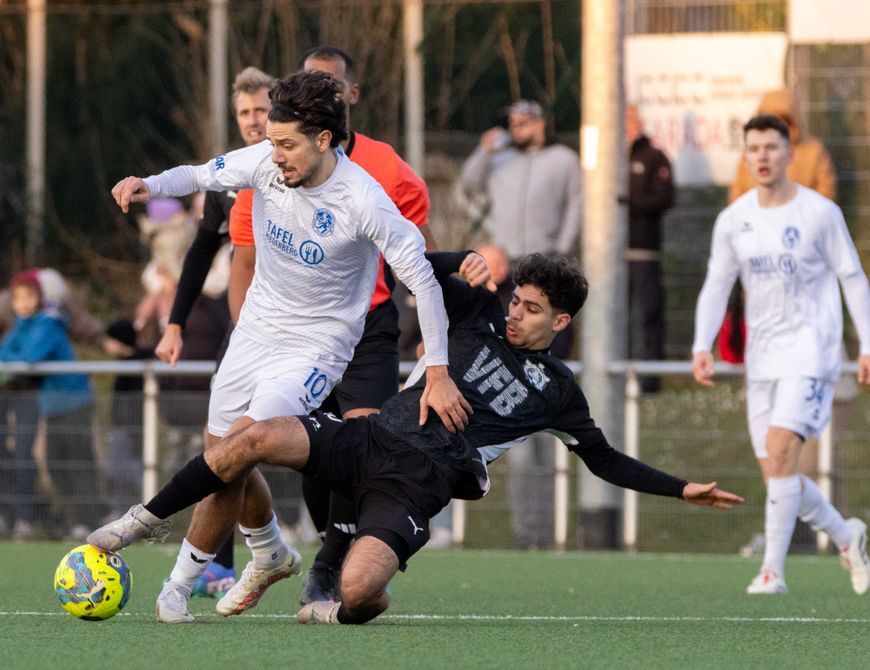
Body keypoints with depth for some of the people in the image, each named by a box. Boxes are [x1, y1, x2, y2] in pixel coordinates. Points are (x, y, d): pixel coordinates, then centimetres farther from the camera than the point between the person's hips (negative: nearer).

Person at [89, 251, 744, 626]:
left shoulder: (556, 389, 7)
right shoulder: (483, 313, 12)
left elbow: (604, 459, 15)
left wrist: (682, 489, 10)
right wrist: (468, 261, -1)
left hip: (416, 484, -3)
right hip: (371, 438, 3)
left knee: (359, 588, -31)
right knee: (254, 439, -22)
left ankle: (352, 611, 10)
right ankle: (150, 519, -4)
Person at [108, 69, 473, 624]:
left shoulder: (365, 201, -25)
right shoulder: (267, 163, -12)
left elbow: (421, 277, -18)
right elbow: (201, 176, 2)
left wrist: (438, 373, -18)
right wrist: (150, 186, -22)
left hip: (315, 348, -6)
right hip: (257, 329, 6)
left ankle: (179, 586, -7)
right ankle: (271, 555, 43)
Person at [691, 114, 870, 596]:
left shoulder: (820, 213, -5)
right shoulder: (733, 220, 5)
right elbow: (716, 286, 8)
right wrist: (703, 346, -6)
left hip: (810, 348, -5)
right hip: (761, 356, 5)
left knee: (780, 449, -21)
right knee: (775, 470, 4)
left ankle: (772, 571, -19)